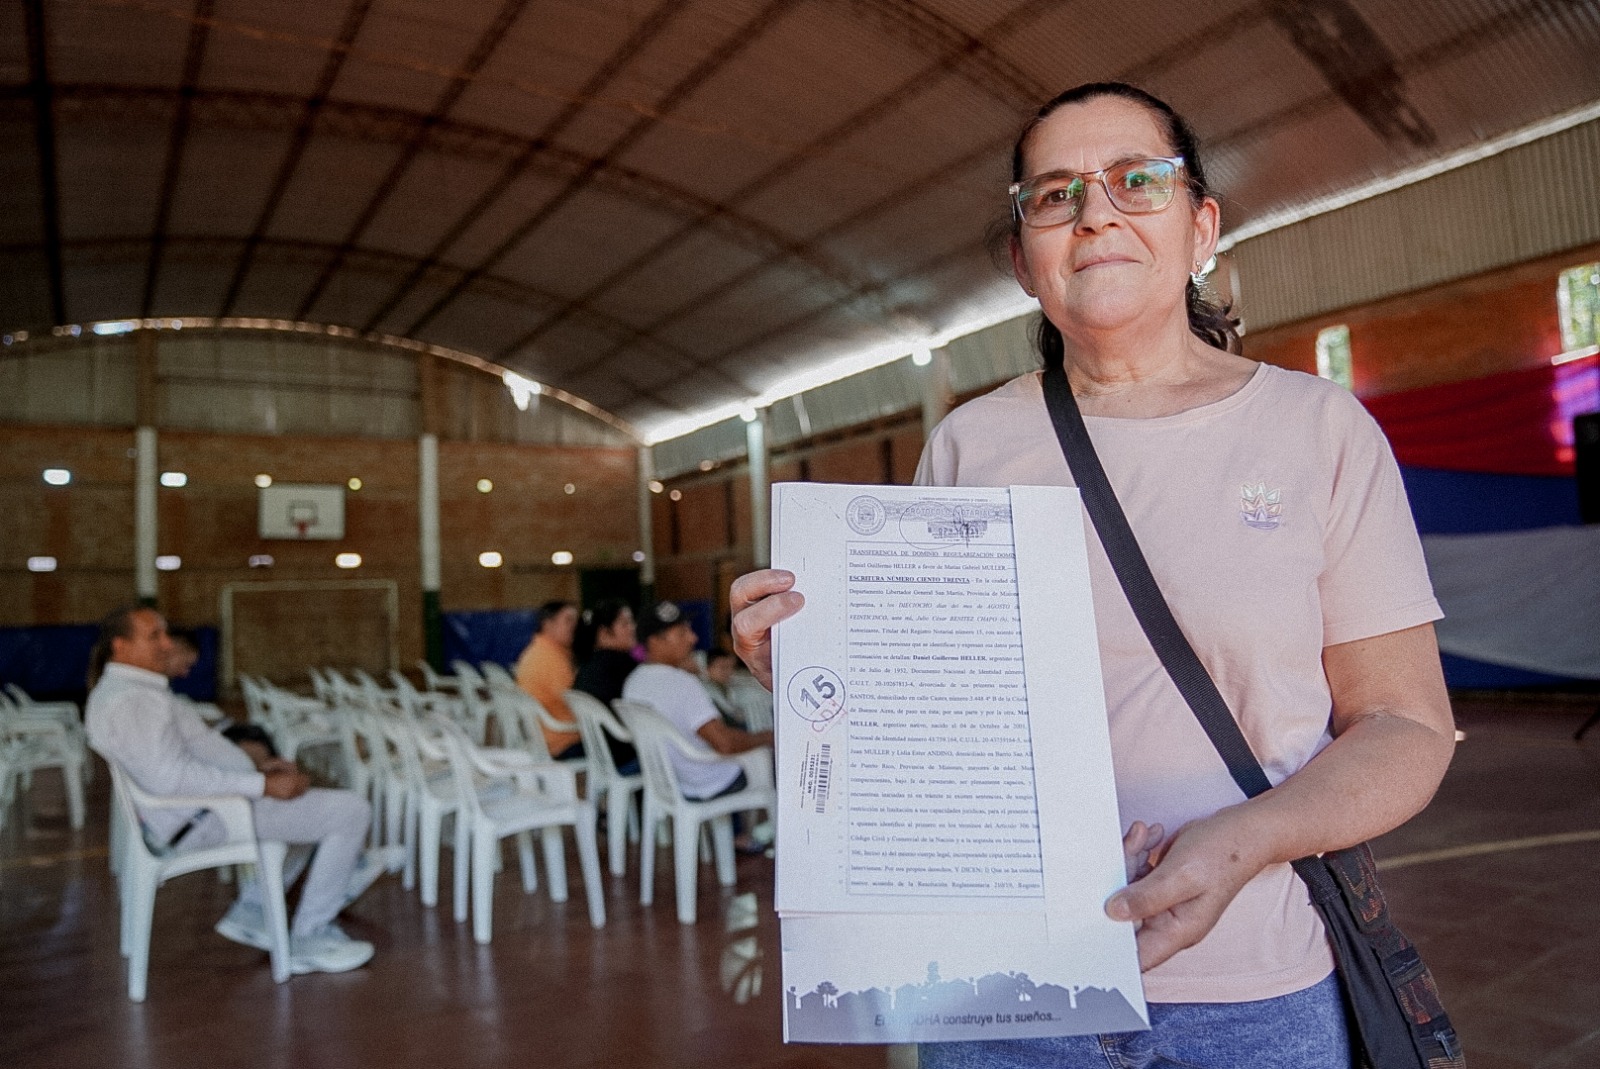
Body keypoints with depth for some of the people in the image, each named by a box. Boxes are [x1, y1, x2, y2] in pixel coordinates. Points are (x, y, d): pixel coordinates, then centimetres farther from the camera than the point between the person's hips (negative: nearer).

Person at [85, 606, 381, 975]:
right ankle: (309, 941, -4)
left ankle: (251, 910, 24)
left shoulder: (114, 691, 14)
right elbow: (173, 777, -30)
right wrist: (264, 785, -26)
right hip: (204, 822, -11)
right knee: (351, 811, -14)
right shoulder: (131, 701, -21)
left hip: (194, 814, 11)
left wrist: (256, 763, 10)